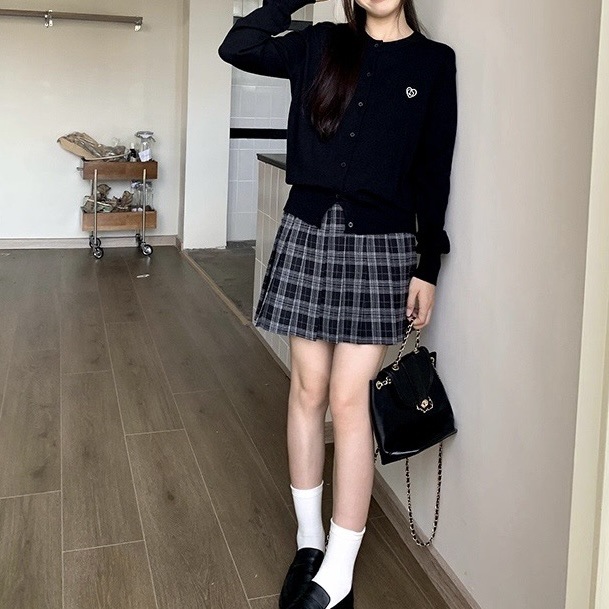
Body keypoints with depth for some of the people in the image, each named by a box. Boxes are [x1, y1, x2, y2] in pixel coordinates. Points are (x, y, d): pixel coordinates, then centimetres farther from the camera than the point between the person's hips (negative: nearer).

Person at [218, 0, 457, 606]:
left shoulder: (434, 62, 3)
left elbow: (434, 172, 2)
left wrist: (428, 266, -1)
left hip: (380, 245, -2)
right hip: (308, 232, 3)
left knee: (349, 399, -5)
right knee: (307, 390, 7)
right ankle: (309, 542, 23)